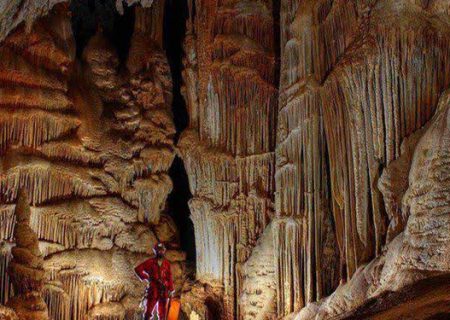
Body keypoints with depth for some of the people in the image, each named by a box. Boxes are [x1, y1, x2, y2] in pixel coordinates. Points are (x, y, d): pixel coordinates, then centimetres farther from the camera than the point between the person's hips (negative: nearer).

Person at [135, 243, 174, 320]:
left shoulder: (167, 263, 7)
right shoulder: (150, 262, -1)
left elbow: (169, 277, 7)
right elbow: (137, 269, -2)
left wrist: (171, 290, 3)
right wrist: (145, 278, -6)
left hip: (163, 291, 3)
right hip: (153, 290, -3)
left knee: (162, 314, 7)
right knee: (148, 312, -6)